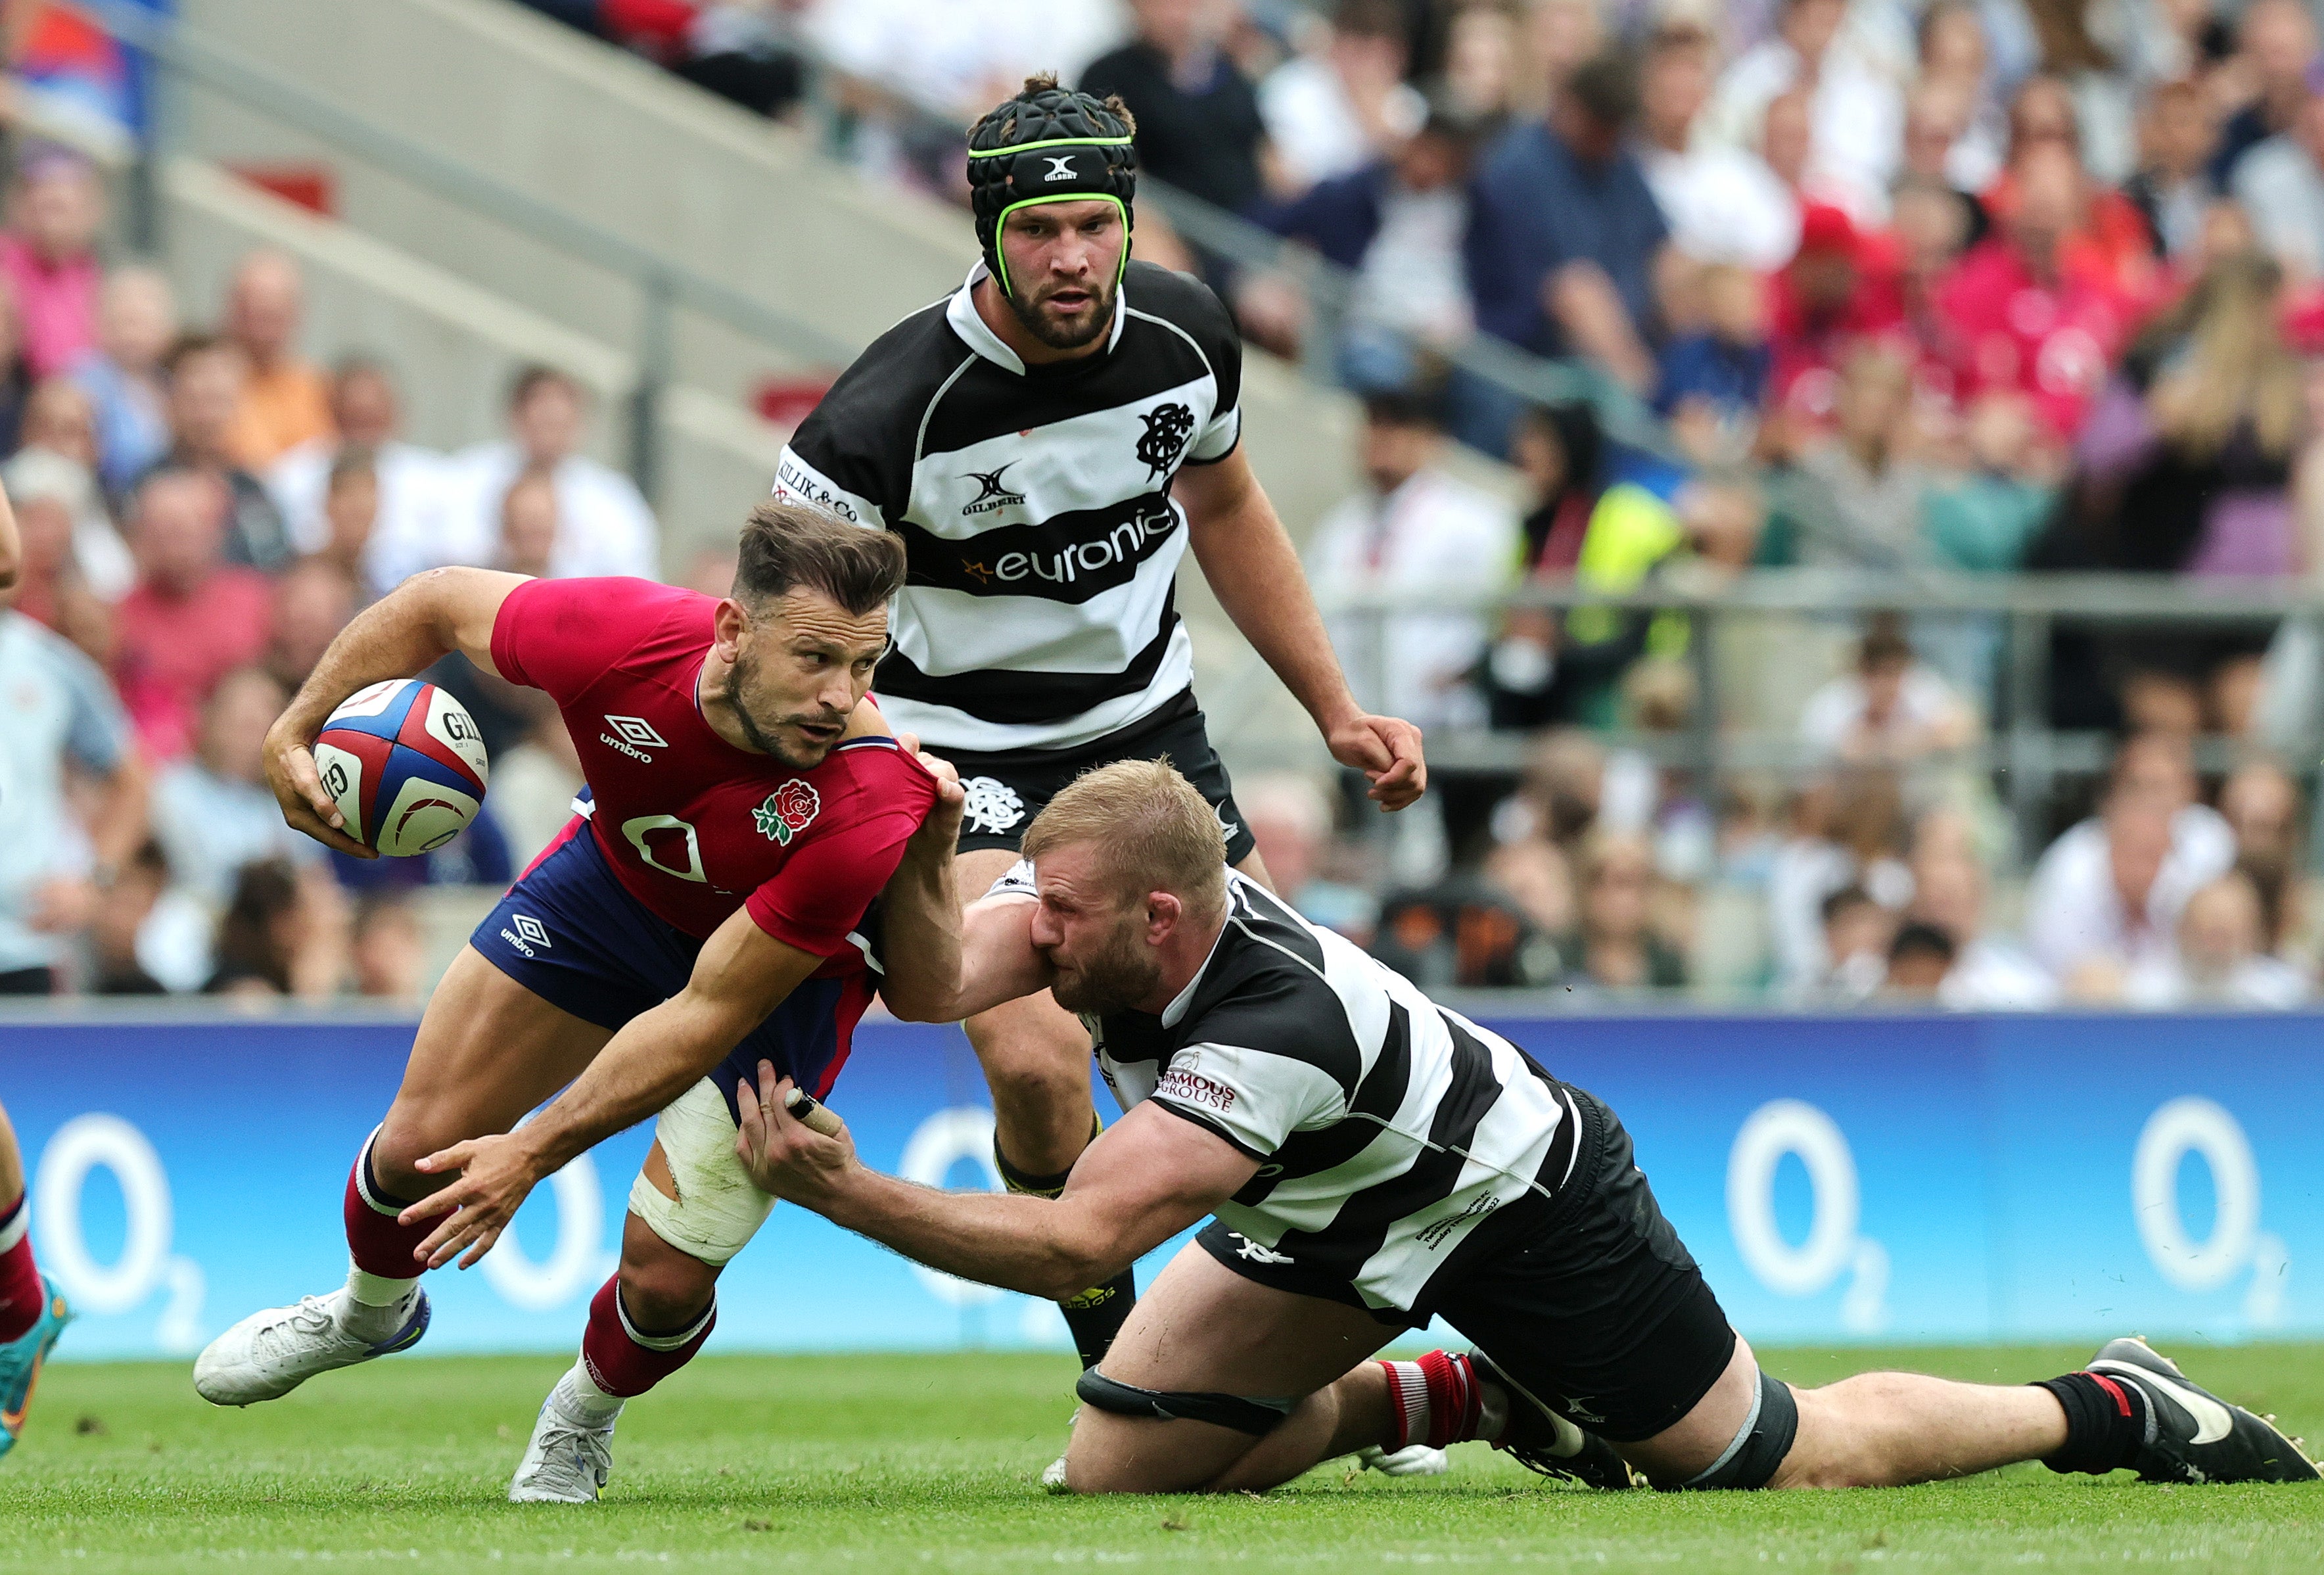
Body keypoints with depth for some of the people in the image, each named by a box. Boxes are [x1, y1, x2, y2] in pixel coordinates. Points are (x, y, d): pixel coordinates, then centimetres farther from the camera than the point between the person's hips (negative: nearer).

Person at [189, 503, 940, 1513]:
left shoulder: (868, 812, -42)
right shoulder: (616, 634, -35)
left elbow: (710, 1014, -34)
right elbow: (437, 604, -12)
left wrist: (536, 1152, -32)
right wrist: (295, 731, -15)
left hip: (785, 973, -3)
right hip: (615, 879, 3)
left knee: (666, 1272, -10)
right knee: (421, 1143, 6)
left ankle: (584, 1418, 28)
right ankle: (370, 1312, 43)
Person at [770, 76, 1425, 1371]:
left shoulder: (1187, 335, -9)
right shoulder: (888, 413, -26)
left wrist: (1336, 710, 13)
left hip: (1147, 720, 5)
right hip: (961, 758, -5)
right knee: (1039, 1057, -24)